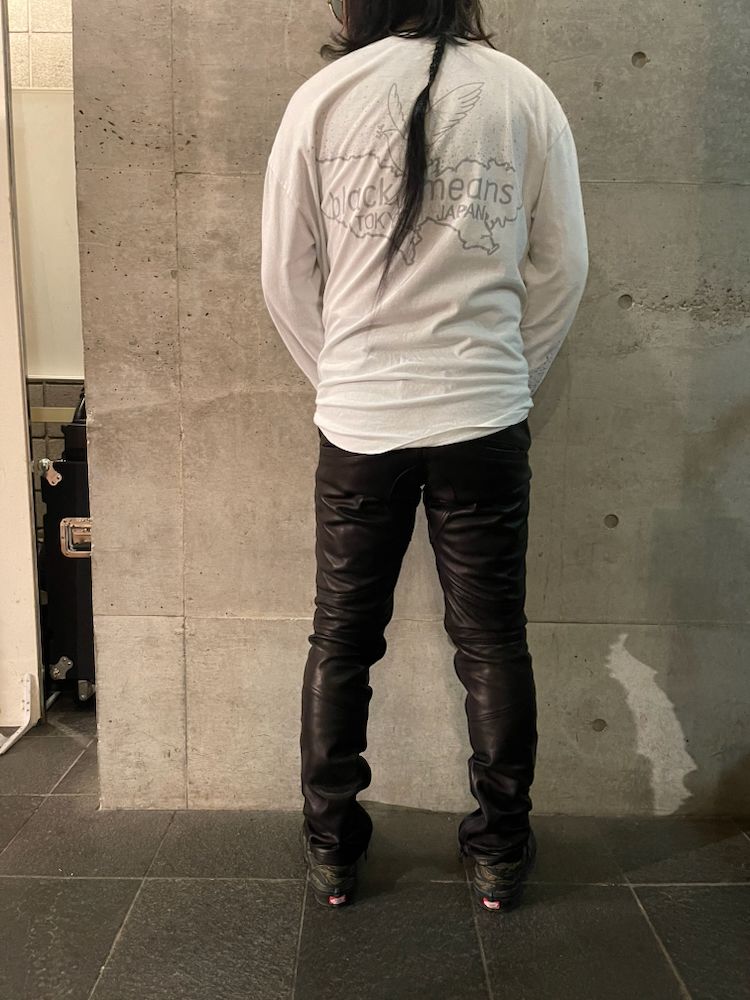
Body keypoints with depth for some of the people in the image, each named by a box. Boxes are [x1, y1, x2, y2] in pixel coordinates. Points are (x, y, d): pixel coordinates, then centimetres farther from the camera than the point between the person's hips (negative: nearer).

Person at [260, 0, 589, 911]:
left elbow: (285, 273, 4)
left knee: (341, 638, 13)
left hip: (357, 424, 0)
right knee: (493, 640, 12)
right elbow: (564, 266, 6)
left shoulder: (321, 96, 2)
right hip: (485, 423, 1)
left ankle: (330, 850, 27)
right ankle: (499, 853, 27)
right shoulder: (524, 93, 3)